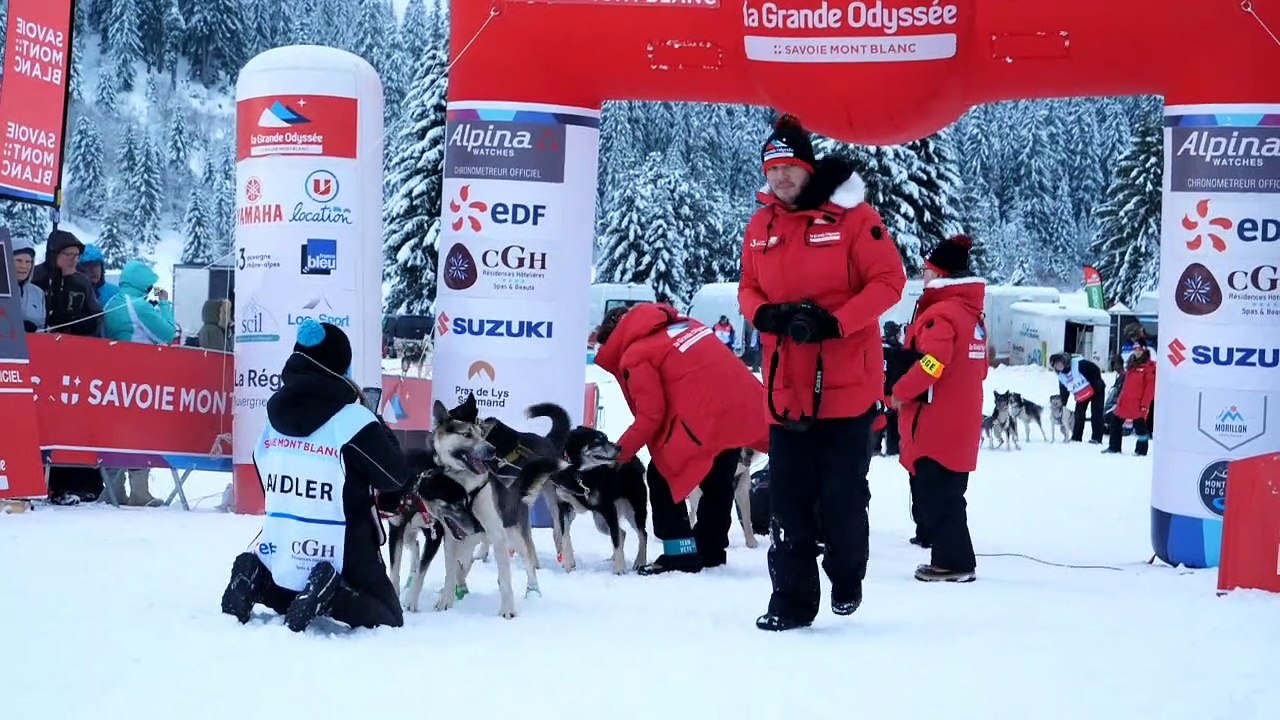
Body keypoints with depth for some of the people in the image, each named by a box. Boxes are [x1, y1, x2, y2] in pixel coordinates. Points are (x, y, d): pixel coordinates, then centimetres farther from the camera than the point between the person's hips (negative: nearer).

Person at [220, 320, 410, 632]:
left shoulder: (276, 412, 3)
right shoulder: (352, 419, -15)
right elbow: (396, 477, -6)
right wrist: (377, 424, 5)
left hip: (280, 559, 6)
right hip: (342, 558, -5)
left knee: (294, 595, 35)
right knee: (389, 618, 14)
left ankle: (257, 580, 1)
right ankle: (330, 596, -16)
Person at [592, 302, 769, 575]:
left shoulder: (635, 355, 1)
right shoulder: (680, 323, 23)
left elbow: (650, 417, -5)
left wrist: (617, 454, 3)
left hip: (705, 419, -8)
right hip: (746, 406, 8)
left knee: (662, 478, 10)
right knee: (718, 482, 24)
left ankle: (680, 555, 8)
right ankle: (711, 551, 33)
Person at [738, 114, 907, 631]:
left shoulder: (850, 215, -8)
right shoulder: (761, 226, 8)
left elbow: (888, 281, -10)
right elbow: (748, 288, 15)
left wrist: (834, 322, -20)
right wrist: (764, 314, -9)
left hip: (847, 384, -4)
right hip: (786, 387, 4)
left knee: (842, 494, 4)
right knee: (788, 499, 3)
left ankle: (846, 577, 28)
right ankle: (792, 600, 10)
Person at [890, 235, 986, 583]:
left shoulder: (941, 314, -16)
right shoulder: (973, 314, 14)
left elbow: (931, 363, -25)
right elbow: (978, 367, 21)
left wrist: (900, 392, -12)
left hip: (936, 421, -10)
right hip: (962, 420, 10)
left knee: (936, 493, -6)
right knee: (946, 493, 14)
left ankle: (953, 561, -5)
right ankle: (953, 558, 17)